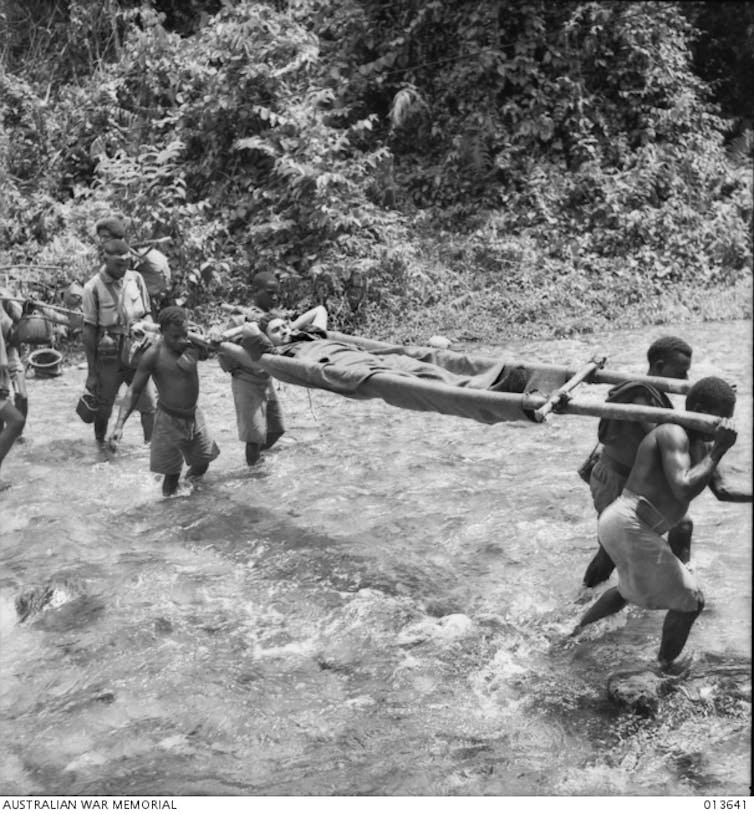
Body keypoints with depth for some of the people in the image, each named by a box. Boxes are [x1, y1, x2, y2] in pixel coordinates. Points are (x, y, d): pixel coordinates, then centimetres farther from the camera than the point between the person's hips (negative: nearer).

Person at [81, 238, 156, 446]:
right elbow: (88, 331, -6)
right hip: (108, 358, -3)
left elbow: (146, 315, 13)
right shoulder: (94, 287, -10)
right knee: (104, 408, 10)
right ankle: (101, 445, 30)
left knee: (149, 405, 0)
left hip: (135, 354, 3)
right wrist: (91, 373, -5)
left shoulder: (136, 279, 0)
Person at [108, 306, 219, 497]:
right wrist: (119, 425, -24)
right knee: (172, 474, -1)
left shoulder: (192, 345, -7)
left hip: (194, 415, 5)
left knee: (201, 464, 18)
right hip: (169, 420, -5)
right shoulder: (153, 354, -19)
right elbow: (134, 391, -15)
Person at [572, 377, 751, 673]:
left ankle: (576, 630, 45)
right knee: (689, 600, 3)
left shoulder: (701, 445, 15)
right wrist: (718, 451, -21)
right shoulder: (673, 434, -15)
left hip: (626, 526, 11)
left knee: (632, 588, 36)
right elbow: (684, 491, -27)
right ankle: (667, 668, 22)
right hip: (629, 529, -11)